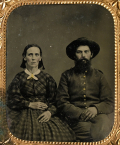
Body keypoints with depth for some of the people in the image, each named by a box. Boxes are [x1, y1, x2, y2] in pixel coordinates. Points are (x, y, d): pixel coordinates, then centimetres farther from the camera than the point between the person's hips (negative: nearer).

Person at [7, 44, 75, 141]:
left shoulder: (47, 78, 14)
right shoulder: (19, 78, 11)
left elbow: (54, 100, 7)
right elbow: (11, 100, 3)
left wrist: (50, 112, -13)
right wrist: (30, 104, -8)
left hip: (44, 115, 1)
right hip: (25, 114, -1)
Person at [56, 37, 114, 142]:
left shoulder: (99, 75, 21)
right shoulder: (66, 75, 16)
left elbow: (109, 103, 13)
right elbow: (61, 103, 5)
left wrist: (96, 109, -11)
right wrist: (80, 113, -13)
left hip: (98, 114, 2)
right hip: (75, 116, -2)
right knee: (87, 128, -35)